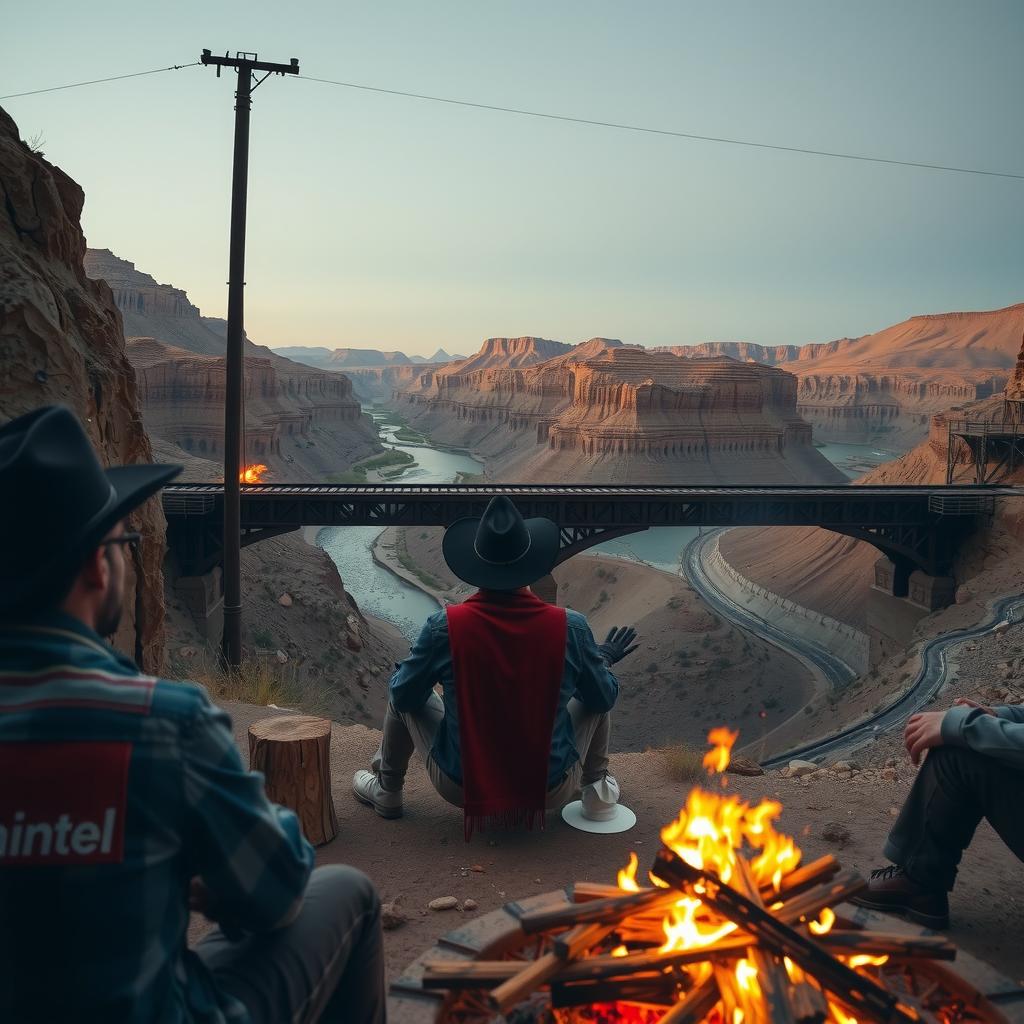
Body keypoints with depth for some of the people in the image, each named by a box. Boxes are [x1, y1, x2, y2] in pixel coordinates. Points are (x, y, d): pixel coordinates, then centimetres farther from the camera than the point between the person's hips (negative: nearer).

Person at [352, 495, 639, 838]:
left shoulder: (445, 626, -21)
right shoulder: (570, 627, -18)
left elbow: (404, 695, -4)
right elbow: (603, 698, -1)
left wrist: (404, 667, 19)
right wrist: (604, 659, 20)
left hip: (461, 787, 0)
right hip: (552, 790, 1)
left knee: (403, 694, 22)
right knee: (593, 695, 23)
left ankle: (387, 790, 36)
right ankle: (598, 790, 33)